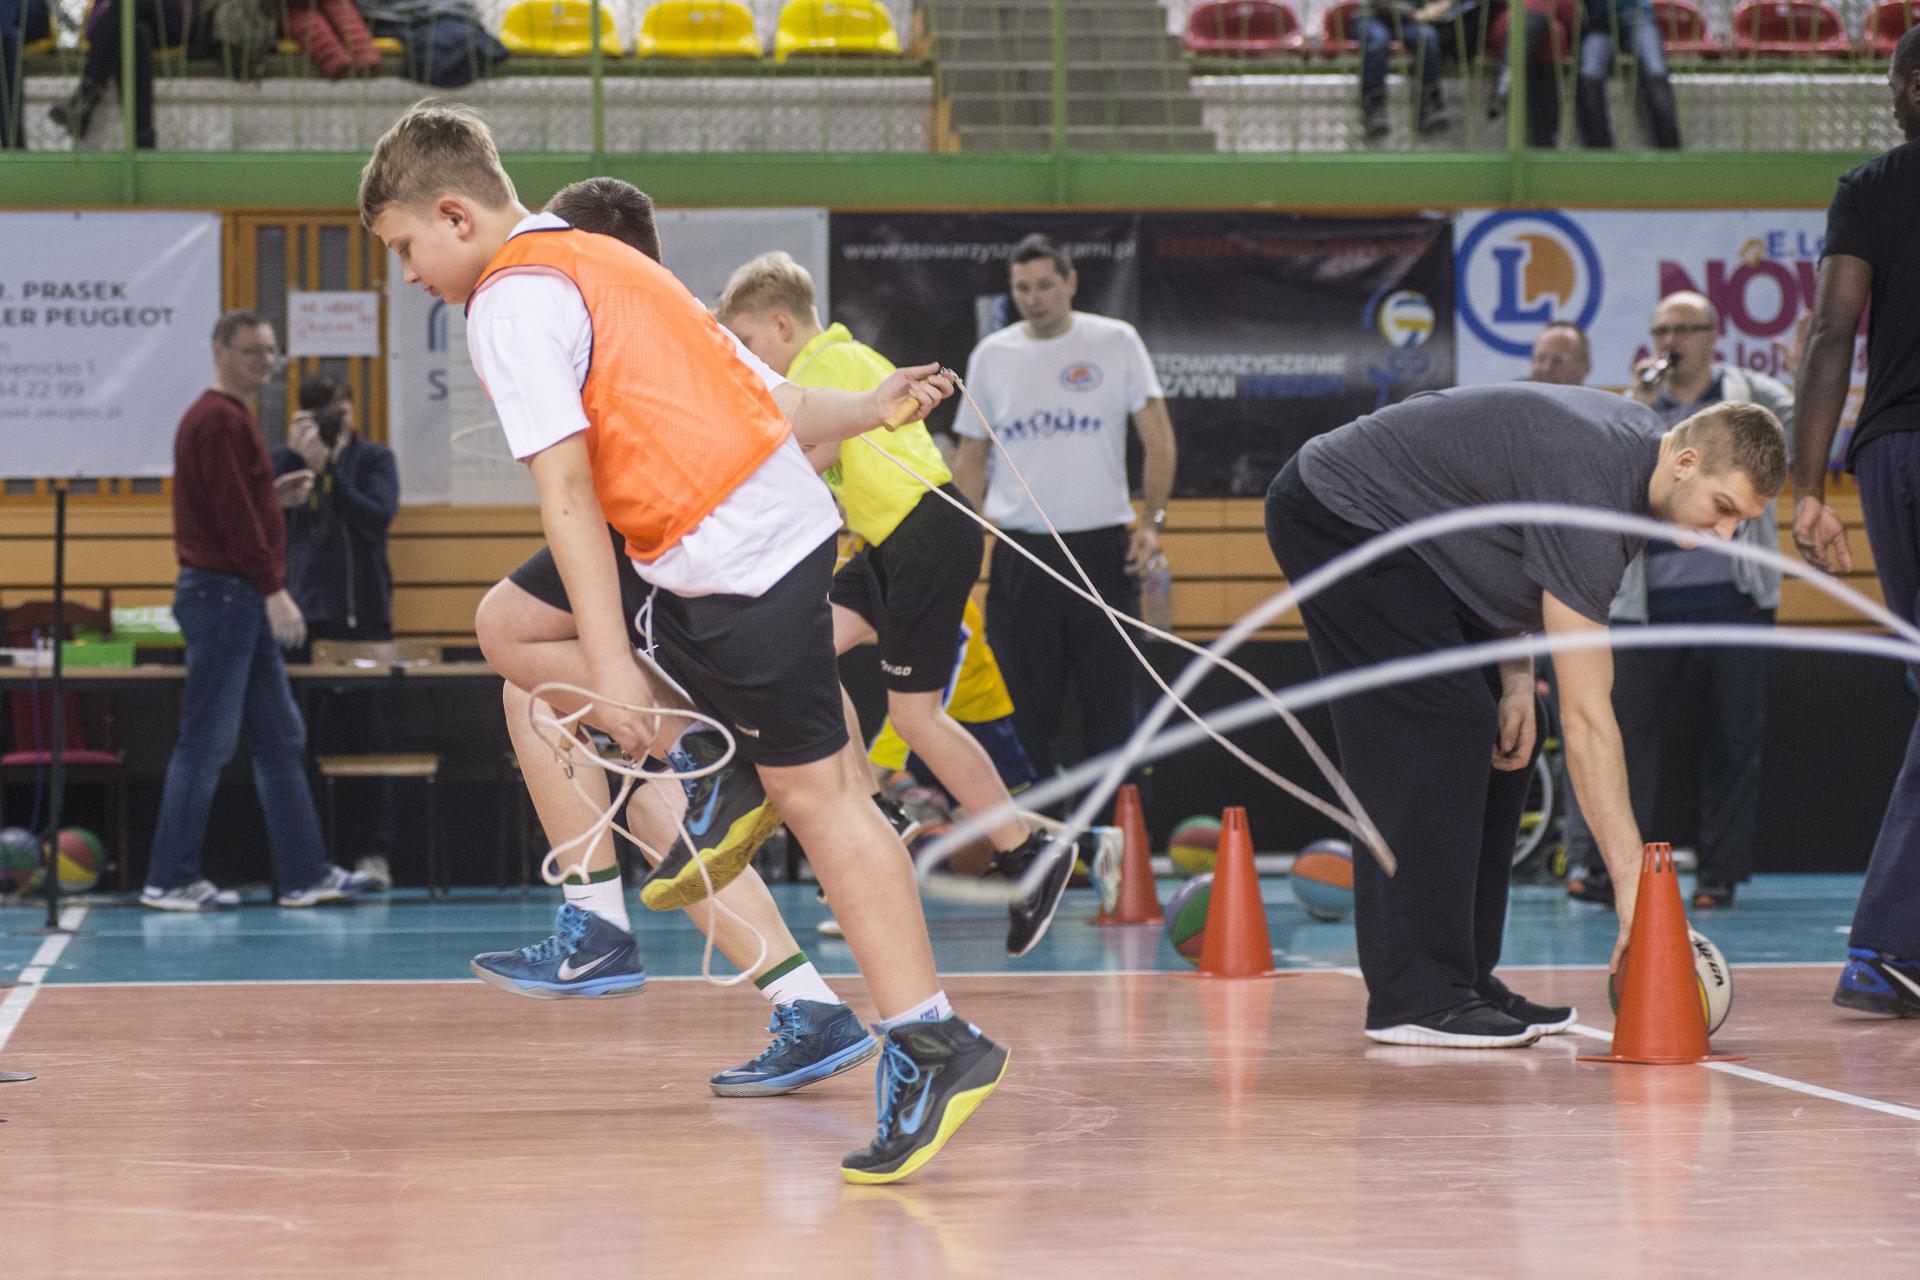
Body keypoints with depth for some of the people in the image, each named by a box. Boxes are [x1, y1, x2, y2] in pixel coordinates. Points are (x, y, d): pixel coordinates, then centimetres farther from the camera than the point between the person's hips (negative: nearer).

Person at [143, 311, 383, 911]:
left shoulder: (233, 417, 19)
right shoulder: (219, 420, -13)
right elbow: (234, 515, -20)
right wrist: (273, 590, -21)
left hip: (241, 600, 11)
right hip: (222, 596, -11)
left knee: (282, 739, 10)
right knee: (206, 743, -6)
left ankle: (305, 873, 13)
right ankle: (170, 880, -1)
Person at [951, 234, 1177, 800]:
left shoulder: (1115, 342, 1)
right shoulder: (991, 355, 8)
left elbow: (1158, 439, 3)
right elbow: (971, 460, 14)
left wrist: (1152, 521, -7)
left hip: (1102, 547, -2)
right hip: (1019, 553, 2)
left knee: (1112, 700, -1)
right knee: (1026, 705, 3)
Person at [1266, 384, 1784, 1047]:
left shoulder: (1637, 440, -3)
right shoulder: (1590, 486, -31)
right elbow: (1585, 718, -32)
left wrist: (1515, 679, -2)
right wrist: (1632, 883, -34)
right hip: (1335, 513, -10)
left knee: (1499, 741, 5)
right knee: (1440, 727, -18)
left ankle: (1464, 979, 7)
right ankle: (1415, 998, -18)